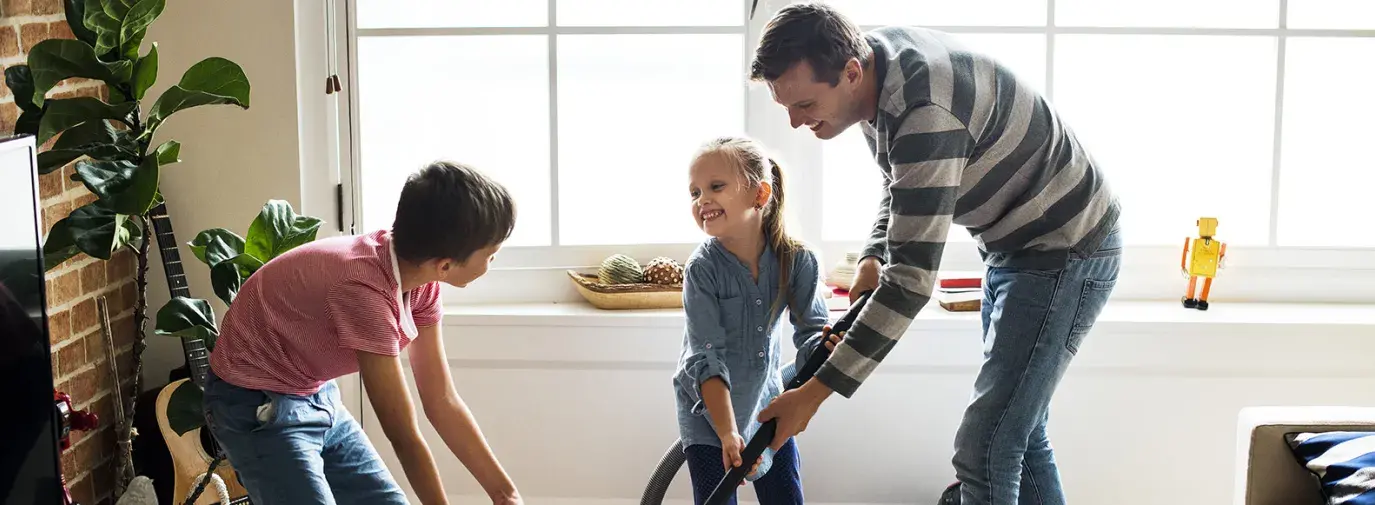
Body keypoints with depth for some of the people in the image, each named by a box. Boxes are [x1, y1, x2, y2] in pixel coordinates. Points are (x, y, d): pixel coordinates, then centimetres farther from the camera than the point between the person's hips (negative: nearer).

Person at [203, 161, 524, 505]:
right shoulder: (364, 288, -33)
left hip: (319, 398, 8)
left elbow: (441, 402, 0)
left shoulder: (421, 280, -8)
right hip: (257, 405, -8)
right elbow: (404, 436, -26)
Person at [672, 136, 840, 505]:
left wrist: (826, 347, -40)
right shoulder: (702, 269, -22)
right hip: (708, 408, -2)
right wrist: (728, 434, -35)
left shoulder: (796, 260, -15)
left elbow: (810, 333, -14)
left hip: (765, 402, 3)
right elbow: (707, 359, -26)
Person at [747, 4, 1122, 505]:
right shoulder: (871, 56, -5)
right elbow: (903, 181, 14)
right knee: (1018, 434, 17)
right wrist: (874, 256, -4)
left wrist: (814, 392, -31)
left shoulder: (926, 115, -34)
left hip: (1066, 251, -10)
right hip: (1011, 246, 10)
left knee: (984, 451, -14)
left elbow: (913, 279, -34)